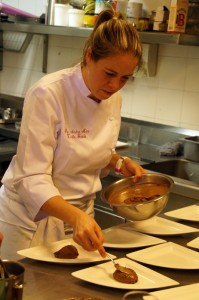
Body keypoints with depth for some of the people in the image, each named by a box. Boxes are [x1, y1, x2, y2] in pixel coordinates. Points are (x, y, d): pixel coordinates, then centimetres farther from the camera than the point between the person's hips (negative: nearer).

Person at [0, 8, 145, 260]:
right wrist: (75, 217, -41)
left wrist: (119, 163, -6)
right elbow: (31, 179, -27)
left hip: (79, 214, 6)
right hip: (31, 218, -6)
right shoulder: (47, 95, -24)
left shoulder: (113, 99, -3)